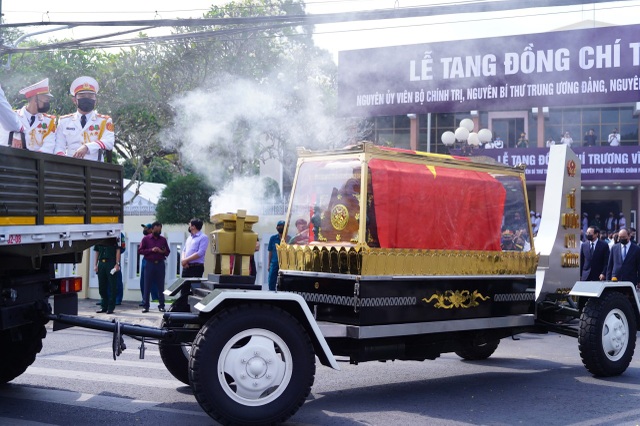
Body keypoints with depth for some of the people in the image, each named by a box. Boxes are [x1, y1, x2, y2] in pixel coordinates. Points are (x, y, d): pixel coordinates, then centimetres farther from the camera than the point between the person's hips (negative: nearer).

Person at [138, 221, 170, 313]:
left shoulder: (163, 239, 11)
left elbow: (168, 252, 12)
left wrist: (162, 251, -10)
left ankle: (161, 305, 7)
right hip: (149, 264, -2)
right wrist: (151, 250, -13)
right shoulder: (146, 239, 5)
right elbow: (140, 250, -1)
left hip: (160, 264, 2)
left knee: (160, 286, 3)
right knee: (147, 285, -1)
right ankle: (146, 306, 4)